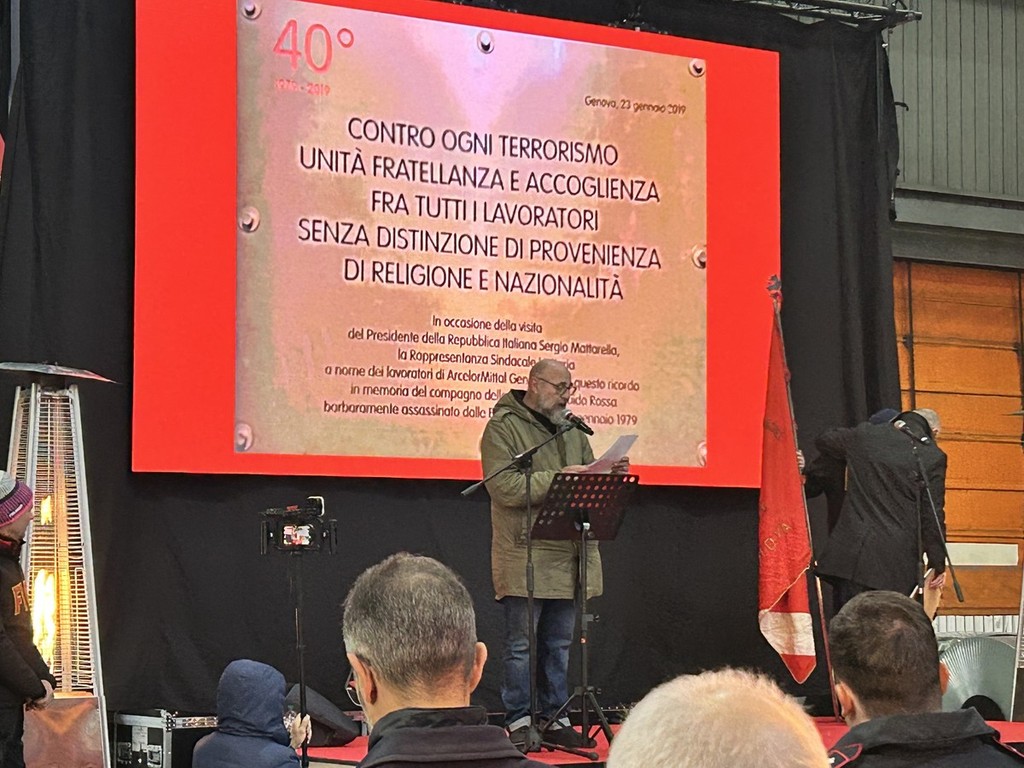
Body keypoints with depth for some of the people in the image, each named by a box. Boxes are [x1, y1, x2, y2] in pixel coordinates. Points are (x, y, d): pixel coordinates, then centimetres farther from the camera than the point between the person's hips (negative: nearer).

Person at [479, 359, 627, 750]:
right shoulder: (503, 427, -6)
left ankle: (554, 718, 18)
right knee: (521, 644, -1)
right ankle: (519, 722, 6)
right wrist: (558, 479, -22)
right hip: (524, 555, -7)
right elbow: (505, 487, -17)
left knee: (559, 643, 11)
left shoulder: (571, 428, 17)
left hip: (568, 554, 7)